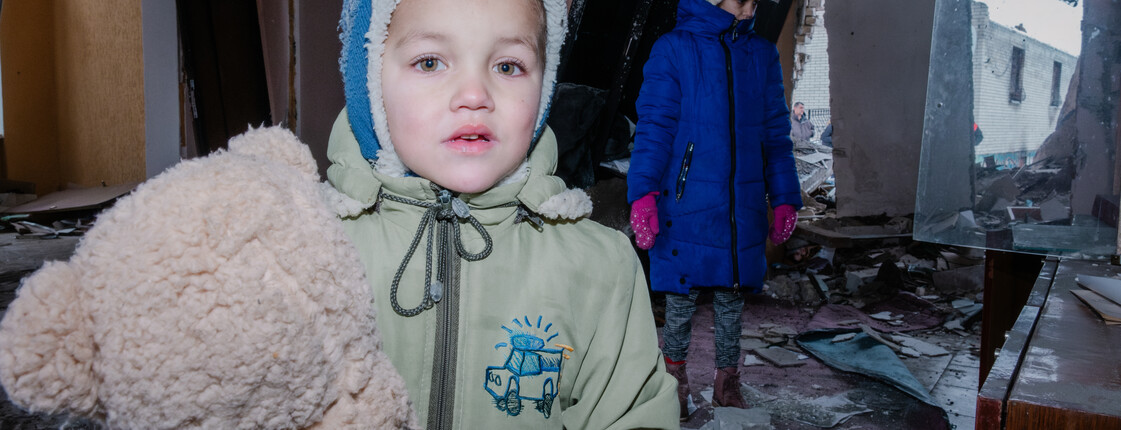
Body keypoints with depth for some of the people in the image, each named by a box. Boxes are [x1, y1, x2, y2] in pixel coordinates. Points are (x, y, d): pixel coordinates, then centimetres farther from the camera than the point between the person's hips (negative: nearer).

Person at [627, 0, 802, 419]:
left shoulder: (763, 55, 10)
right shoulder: (673, 49, -2)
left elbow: (775, 133, 12)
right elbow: (654, 126, -7)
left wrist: (784, 197, 7)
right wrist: (643, 192, -18)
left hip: (743, 207, 3)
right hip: (687, 205, -3)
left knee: (732, 296, 12)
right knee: (681, 294, 6)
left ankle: (727, 383, 29)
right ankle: (674, 377, 28)